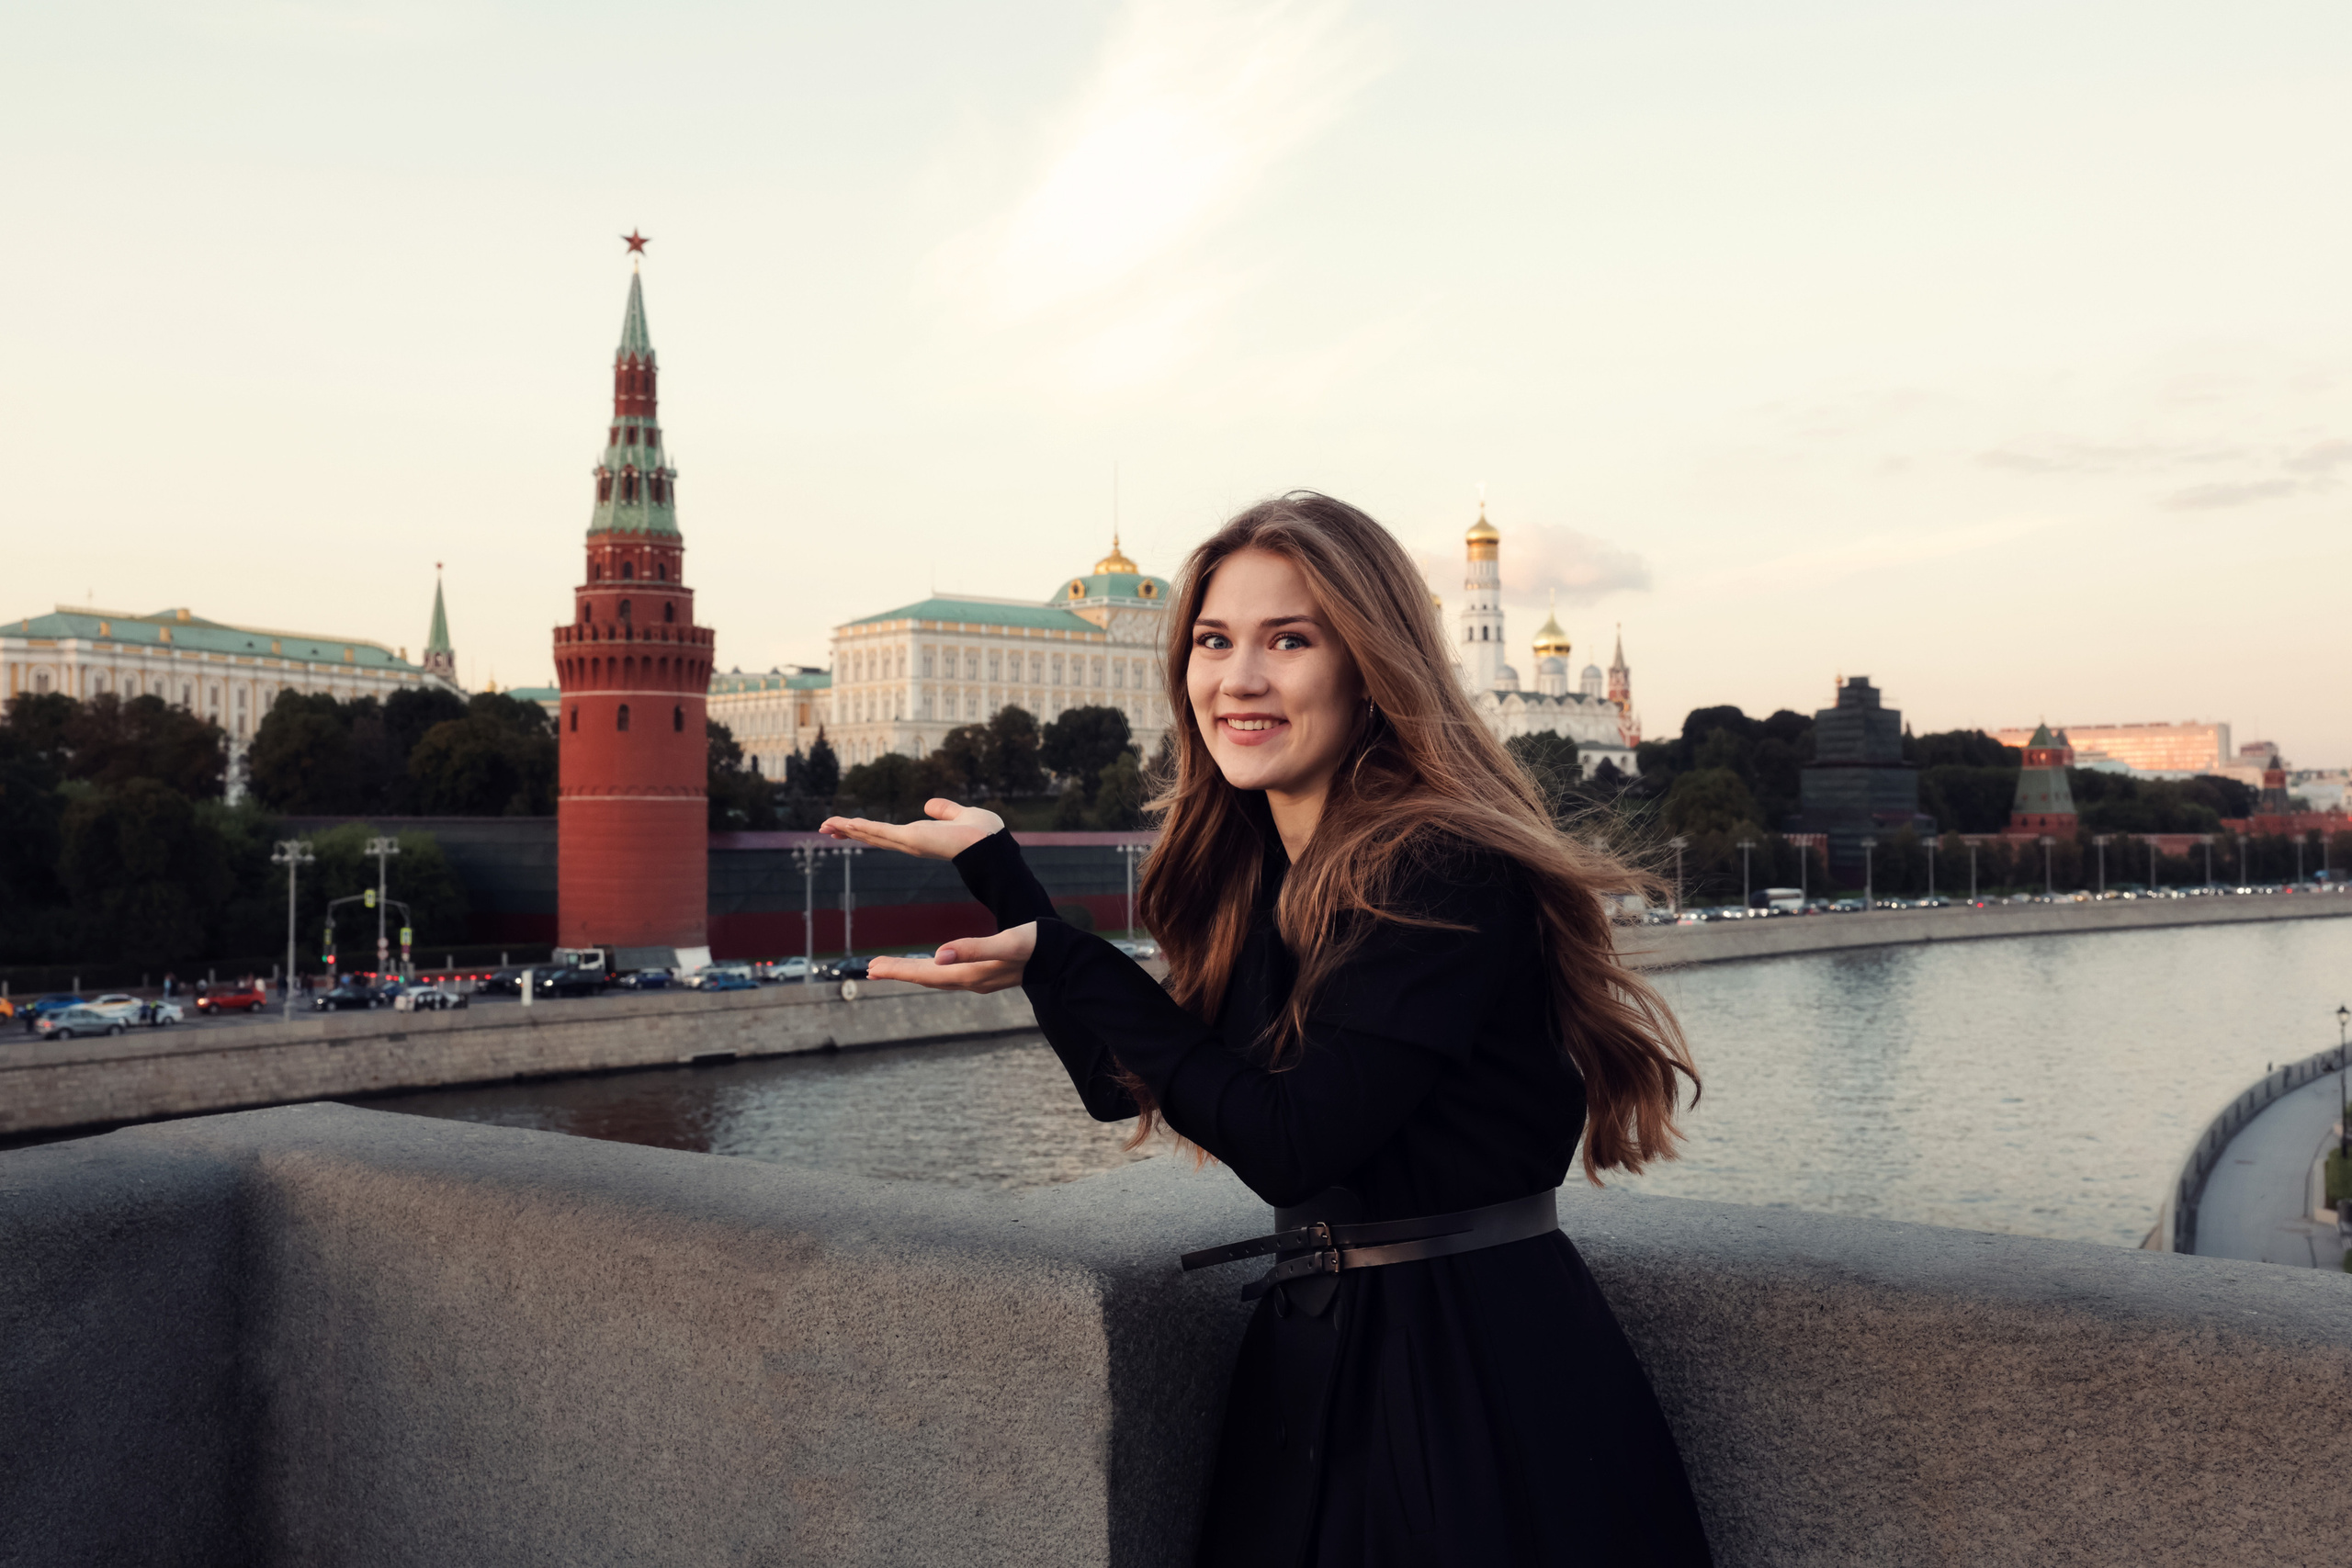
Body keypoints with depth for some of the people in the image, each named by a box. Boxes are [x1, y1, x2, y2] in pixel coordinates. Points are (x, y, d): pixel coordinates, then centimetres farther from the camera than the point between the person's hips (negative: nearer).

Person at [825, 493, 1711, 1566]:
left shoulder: (1449, 874, -19)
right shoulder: (1245, 873, 5)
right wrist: (995, 867, 4)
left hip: (1488, 1383, -7)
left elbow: (1291, 1144, -22)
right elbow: (1129, 1084, 6)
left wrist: (1059, 964, -19)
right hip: (1304, 1371, 7)